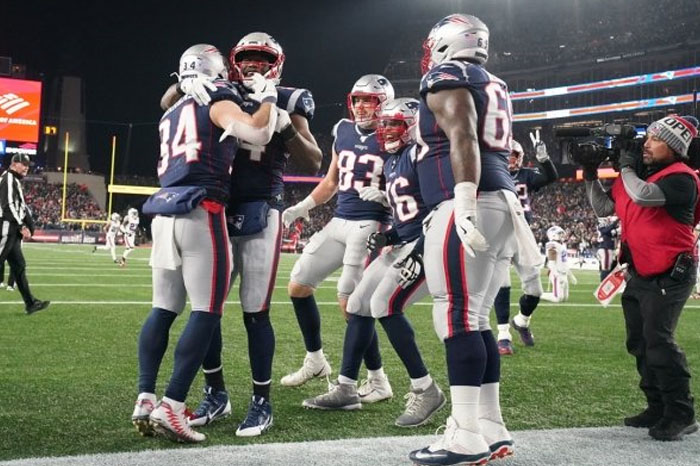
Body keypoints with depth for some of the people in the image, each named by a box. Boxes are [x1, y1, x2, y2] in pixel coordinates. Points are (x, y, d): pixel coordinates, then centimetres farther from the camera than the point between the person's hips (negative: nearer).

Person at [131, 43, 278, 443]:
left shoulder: (171, 115, 24)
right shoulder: (218, 102, 2)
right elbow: (258, 134, -14)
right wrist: (269, 98, 4)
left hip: (164, 212, 7)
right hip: (200, 212, -7)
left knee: (164, 308, 11)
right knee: (207, 312, -6)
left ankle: (145, 400, 6)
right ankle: (171, 407, -12)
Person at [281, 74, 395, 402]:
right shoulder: (343, 132, 11)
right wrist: (302, 207, 15)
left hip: (371, 225, -7)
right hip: (339, 222, 7)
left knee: (350, 303, -14)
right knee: (297, 286, 10)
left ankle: (378, 382, 1)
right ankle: (315, 360, 28)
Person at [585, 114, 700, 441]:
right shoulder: (636, 175, 12)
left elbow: (643, 195, -31)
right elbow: (603, 208, 16)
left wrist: (626, 168, -14)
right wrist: (591, 177, 6)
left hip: (669, 275, -9)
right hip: (640, 274, 9)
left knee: (658, 341, -18)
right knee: (640, 343, 12)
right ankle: (658, 408, 21)